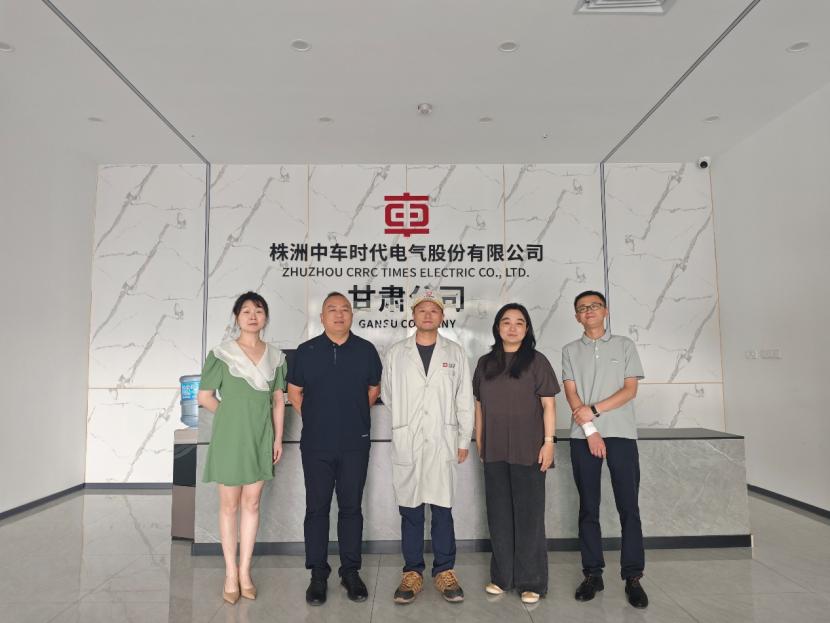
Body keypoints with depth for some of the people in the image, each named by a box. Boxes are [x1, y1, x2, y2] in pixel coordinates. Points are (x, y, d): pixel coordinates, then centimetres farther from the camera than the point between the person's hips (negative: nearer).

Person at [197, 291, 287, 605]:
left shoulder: (275, 356, 4)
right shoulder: (222, 353, -6)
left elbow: (278, 400, 7)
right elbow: (204, 396, -3)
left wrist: (278, 438, 4)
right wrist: (233, 415, 1)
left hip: (261, 438, 3)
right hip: (231, 436, -3)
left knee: (252, 503, 10)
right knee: (229, 505, 7)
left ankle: (245, 571, 21)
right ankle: (230, 573, 18)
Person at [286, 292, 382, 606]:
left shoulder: (366, 350, 3)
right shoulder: (306, 351, 2)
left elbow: (374, 389, 15)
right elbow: (294, 392, 10)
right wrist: (314, 419, 9)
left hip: (355, 444, 1)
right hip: (316, 444, 0)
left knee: (351, 507, 8)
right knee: (317, 508, 6)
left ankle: (350, 571, 22)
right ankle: (318, 574, 19)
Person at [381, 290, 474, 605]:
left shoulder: (455, 353, 6)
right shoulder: (396, 353, 5)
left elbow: (464, 399, 6)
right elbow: (387, 393, 12)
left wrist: (464, 439, 5)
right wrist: (405, 417, 11)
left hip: (442, 440, 0)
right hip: (406, 441, 1)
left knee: (442, 508, 4)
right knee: (410, 509, 7)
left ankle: (444, 572, 19)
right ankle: (412, 573, 19)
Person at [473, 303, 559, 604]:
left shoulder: (536, 361, -2)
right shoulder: (485, 363, 8)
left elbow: (548, 404, -4)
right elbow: (479, 406, 10)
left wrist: (549, 442, -10)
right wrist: (479, 442, 9)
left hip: (528, 450, -3)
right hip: (494, 451, 4)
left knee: (529, 515, 4)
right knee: (499, 514, 12)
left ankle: (531, 581, 17)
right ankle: (502, 576, 26)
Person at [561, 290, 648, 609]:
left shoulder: (624, 345, 9)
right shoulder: (570, 350, 11)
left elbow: (630, 390, 0)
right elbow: (571, 394, 2)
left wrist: (593, 409, -10)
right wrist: (590, 430, -9)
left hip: (621, 434, -1)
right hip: (583, 436, 1)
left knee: (629, 507, -2)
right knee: (588, 508, 5)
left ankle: (633, 577, 8)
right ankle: (592, 573, 14)